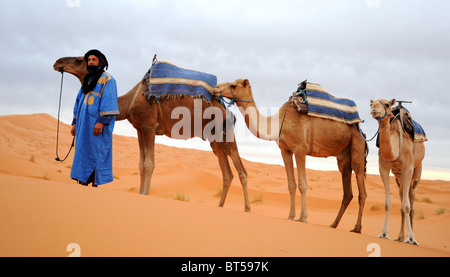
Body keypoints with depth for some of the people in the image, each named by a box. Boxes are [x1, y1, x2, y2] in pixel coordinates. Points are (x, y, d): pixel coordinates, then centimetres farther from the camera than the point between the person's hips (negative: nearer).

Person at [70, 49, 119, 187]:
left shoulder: (107, 79, -1)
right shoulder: (87, 81, 22)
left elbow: (108, 101, -12)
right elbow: (78, 102, 23)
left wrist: (102, 121, -21)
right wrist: (75, 123, 15)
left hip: (97, 124, -7)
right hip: (84, 124, 8)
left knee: (95, 154, -8)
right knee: (81, 154, 5)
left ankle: (95, 185, -6)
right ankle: (82, 182, 8)